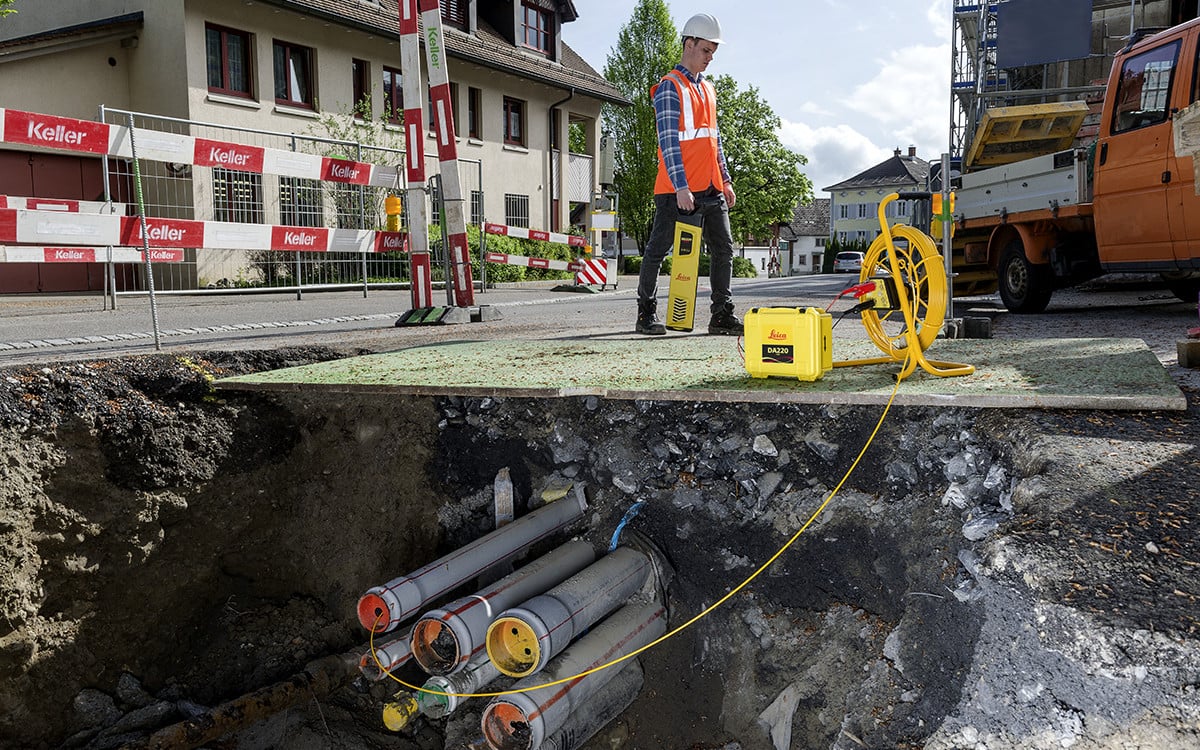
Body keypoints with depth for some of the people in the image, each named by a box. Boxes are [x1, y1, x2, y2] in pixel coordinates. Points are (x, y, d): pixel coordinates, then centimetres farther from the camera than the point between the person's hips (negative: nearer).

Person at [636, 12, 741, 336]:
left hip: (710, 187, 8)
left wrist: (725, 180, 18)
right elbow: (668, 141, -13)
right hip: (677, 188, -8)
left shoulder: (708, 89, 19)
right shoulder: (670, 87, -5)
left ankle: (722, 314, 12)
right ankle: (646, 314, 9)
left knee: (723, 249, 5)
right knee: (658, 249, 0)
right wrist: (680, 187, -20)